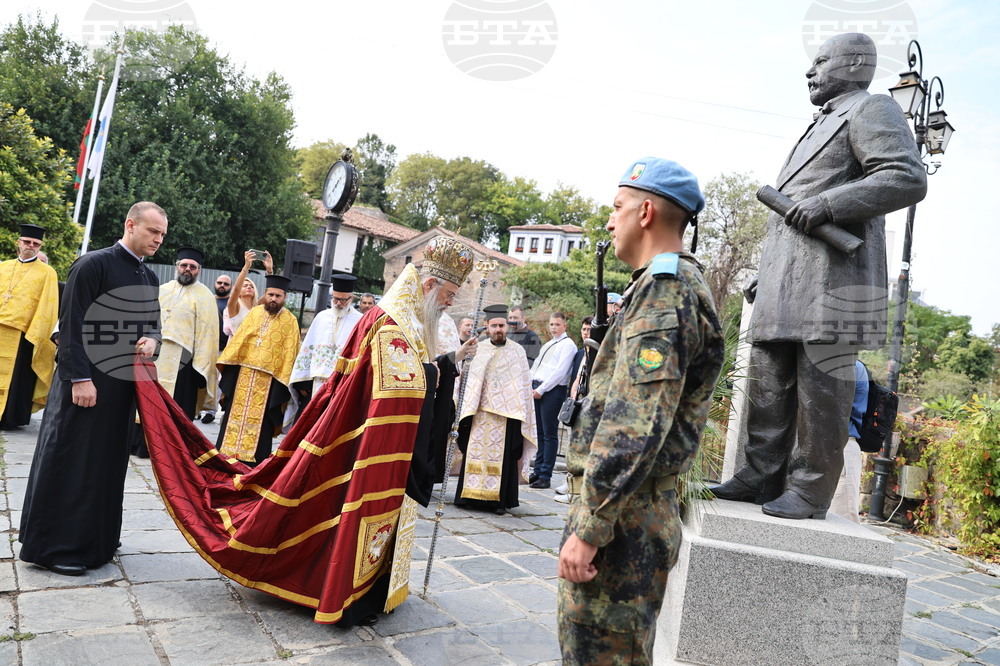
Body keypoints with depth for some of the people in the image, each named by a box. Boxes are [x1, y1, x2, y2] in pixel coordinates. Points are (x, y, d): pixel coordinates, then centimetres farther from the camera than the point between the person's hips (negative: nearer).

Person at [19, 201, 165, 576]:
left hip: (124, 383, 7)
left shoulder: (149, 279, 12)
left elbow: (154, 324, 20)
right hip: (87, 382, -7)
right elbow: (71, 324, -15)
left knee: (109, 461, 13)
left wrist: (152, 340, -5)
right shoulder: (93, 265, -10)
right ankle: (56, 546, 11)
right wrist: (80, 378, -19)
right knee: (73, 461, 0)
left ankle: (96, 539, 25)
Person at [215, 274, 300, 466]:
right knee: (236, 412, 9)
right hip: (243, 372, 4)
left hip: (269, 378, -3)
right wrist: (227, 361, 8)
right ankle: (227, 452, 20)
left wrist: (283, 377, -9)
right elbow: (238, 340, 11)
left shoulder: (290, 321, -3)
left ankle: (252, 460, 10)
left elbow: (289, 353, -4)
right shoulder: (254, 313, 7)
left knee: (260, 419, 2)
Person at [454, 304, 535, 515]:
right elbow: (471, 382, 11)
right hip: (480, 411, 2)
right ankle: (473, 495, 13)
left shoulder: (517, 351, 4)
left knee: (503, 456, 1)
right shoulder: (480, 350, 9)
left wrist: (521, 413, -3)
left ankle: (500, 499, 7)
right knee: (476, 451, 3)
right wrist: (467, 412, 6)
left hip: (506, 413, -2)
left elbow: (523, 383, 3)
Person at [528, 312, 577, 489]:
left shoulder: (568, 344, -3)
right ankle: (538, 471, 15)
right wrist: (531, 386, 6)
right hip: (536, 389, 8)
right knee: (539, 432, 9)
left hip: (552, 390, -8)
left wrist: (541, 389, -13)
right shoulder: (547, 345, 23)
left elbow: (560, 371, -12)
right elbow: (535, 366, 22)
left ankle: (545, 476, -2)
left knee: (549, 434, -5)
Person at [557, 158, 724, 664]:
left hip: (621, 517, -10)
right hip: (643, 513, 10)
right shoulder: (677, 286, 18)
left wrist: (588, 527, -23)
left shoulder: (664, 290, -16)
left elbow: (635, 424, -25)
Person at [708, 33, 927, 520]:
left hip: (831, 282, -9)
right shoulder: (819, 128, 32)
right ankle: (762, 478, 12)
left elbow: (908, 178, -13)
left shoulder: (870, 109, 4)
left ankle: (809, 493, 0)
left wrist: (827, 204, -19)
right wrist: (767, 275, 23)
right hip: (785, 292, 10)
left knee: (820, 394, -7)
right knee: (768, 387, 7)